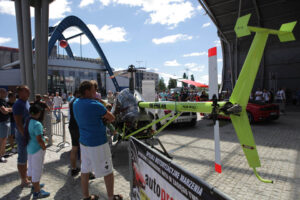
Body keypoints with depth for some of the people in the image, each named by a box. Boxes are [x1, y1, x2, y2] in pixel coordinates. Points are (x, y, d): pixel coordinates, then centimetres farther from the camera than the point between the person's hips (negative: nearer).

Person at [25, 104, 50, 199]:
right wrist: (44, 148, -10)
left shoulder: (27, 122, 1)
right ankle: (37, 192, 15)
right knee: (37, 169, 3)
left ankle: (34, 184, 42)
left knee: (31, 167, 22)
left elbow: (26, 135, 12)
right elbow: (39, 139, -25)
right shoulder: (37, 124, -25)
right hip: (37, 149, -9)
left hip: (29, 148, 9)